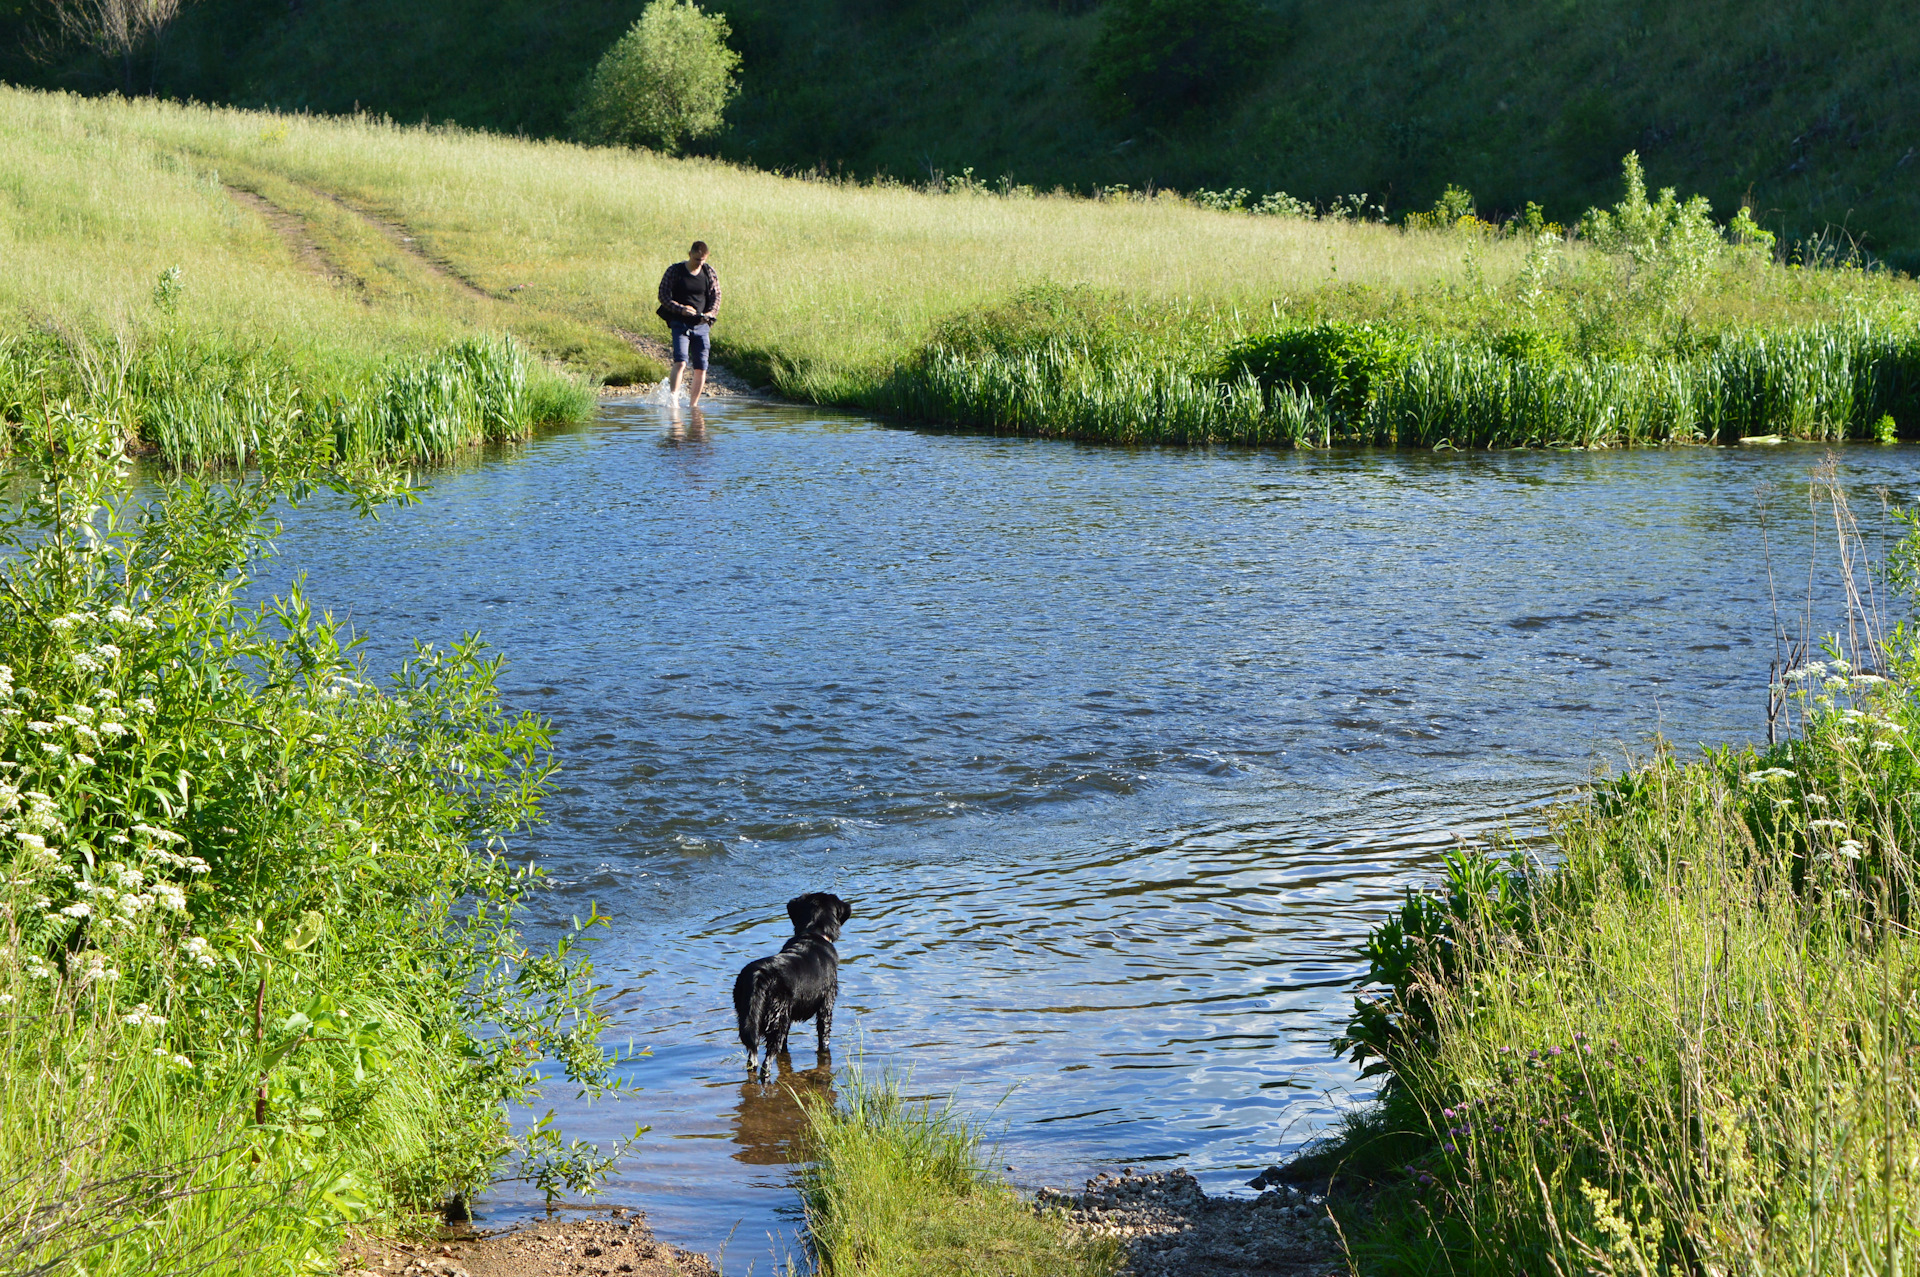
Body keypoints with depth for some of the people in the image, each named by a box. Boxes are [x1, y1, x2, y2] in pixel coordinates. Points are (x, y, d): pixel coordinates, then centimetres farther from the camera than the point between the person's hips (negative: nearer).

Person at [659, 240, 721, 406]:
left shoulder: (709, 272, 6)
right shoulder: (675, 271, -3)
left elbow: (716, 296, 7)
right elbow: (663, 296, -5)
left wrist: (711, 313, -13)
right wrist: (681, 309, -21)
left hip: (701, 325, 3)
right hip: (680, 324, -3)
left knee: (701, 368, 1)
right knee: (680, 362, -21)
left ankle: (693, 405, 13)